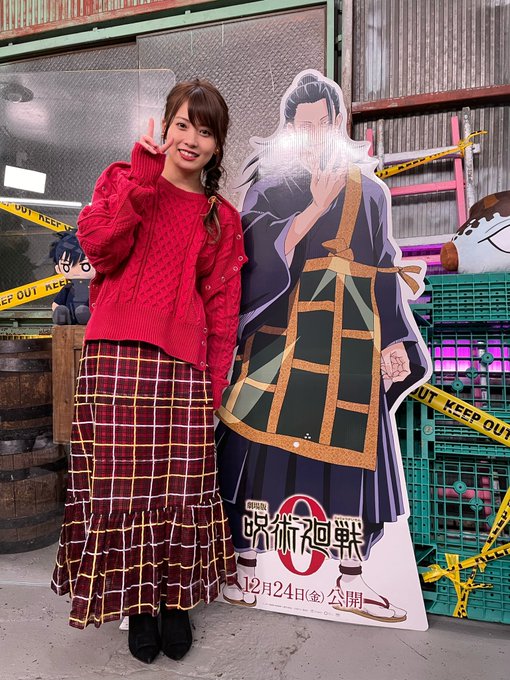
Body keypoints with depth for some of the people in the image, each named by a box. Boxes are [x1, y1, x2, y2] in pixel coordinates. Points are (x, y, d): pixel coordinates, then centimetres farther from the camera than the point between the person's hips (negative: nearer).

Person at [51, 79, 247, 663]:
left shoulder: (222, 217, 17)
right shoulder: (123, 179, 13)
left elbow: (223, 303, 10)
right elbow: (98, 244, -7)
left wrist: (217, 380, 3)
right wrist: (143, 177, -8)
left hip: (184, 366, 2)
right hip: (117, 355, -1)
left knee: (182, 485, 5)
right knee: (121, 481, 3)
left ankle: (177, 599, 27)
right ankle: (138, 601, 24)